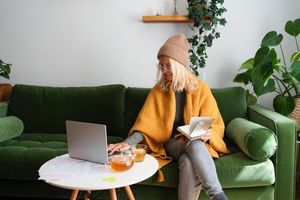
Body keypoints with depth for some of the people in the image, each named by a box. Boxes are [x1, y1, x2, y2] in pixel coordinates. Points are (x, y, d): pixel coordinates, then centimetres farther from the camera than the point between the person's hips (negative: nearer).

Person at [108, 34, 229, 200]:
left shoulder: (200, 88, -1)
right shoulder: (158, 91, 0)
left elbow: (215, 124, 3)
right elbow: (145, 123, -7)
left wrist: (208, 133, -20)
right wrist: (128, 142, -24)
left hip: (198, 142, 0)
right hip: (172, 142, 0)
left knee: (189, 161, -38)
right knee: (189, 162, -36)